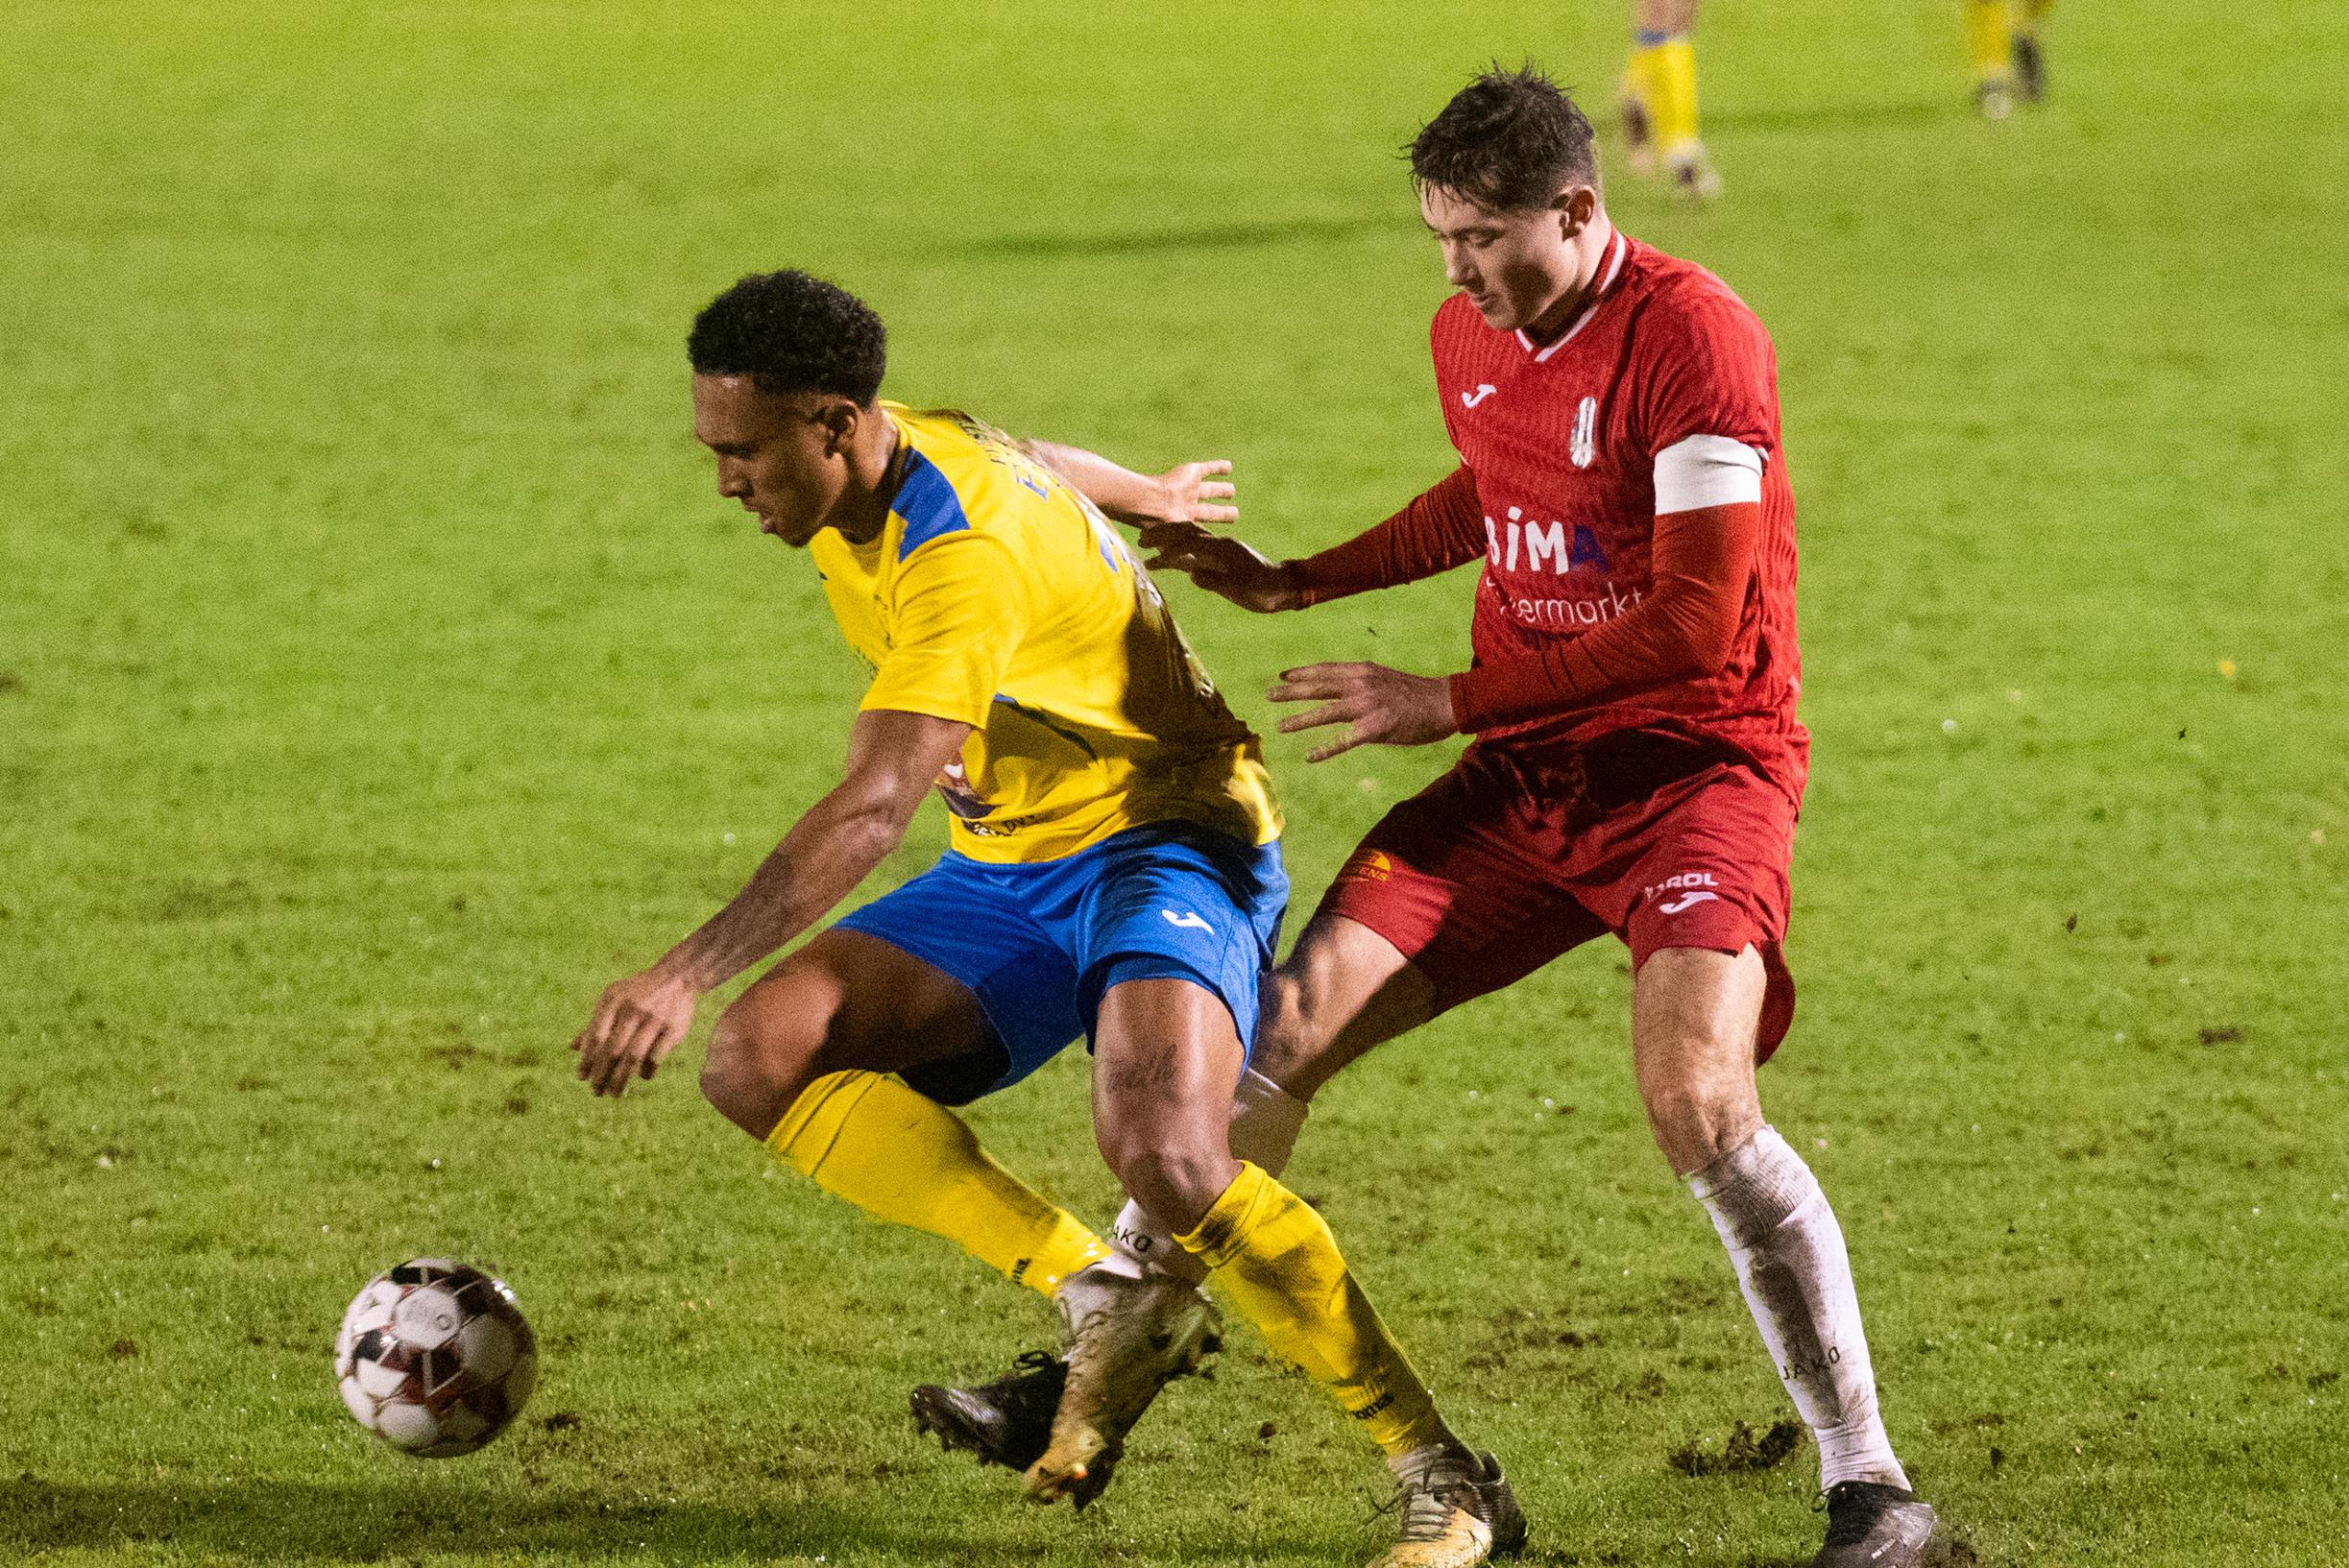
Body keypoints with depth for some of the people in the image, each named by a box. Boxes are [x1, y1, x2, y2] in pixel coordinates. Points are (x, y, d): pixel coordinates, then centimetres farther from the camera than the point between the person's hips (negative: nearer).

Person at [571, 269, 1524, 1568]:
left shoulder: (968, 557, -28)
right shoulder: (877, 459, 0)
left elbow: (873, 807, -39)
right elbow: (1025, 464, 24)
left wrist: (687, 973, -46)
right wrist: (1139, 495, 46)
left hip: (1165, 840, -9)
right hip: (1010, 875, 9)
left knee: (1161, 1149, -35)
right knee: (757, 1059, -13)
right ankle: (1102, 1301, -11)